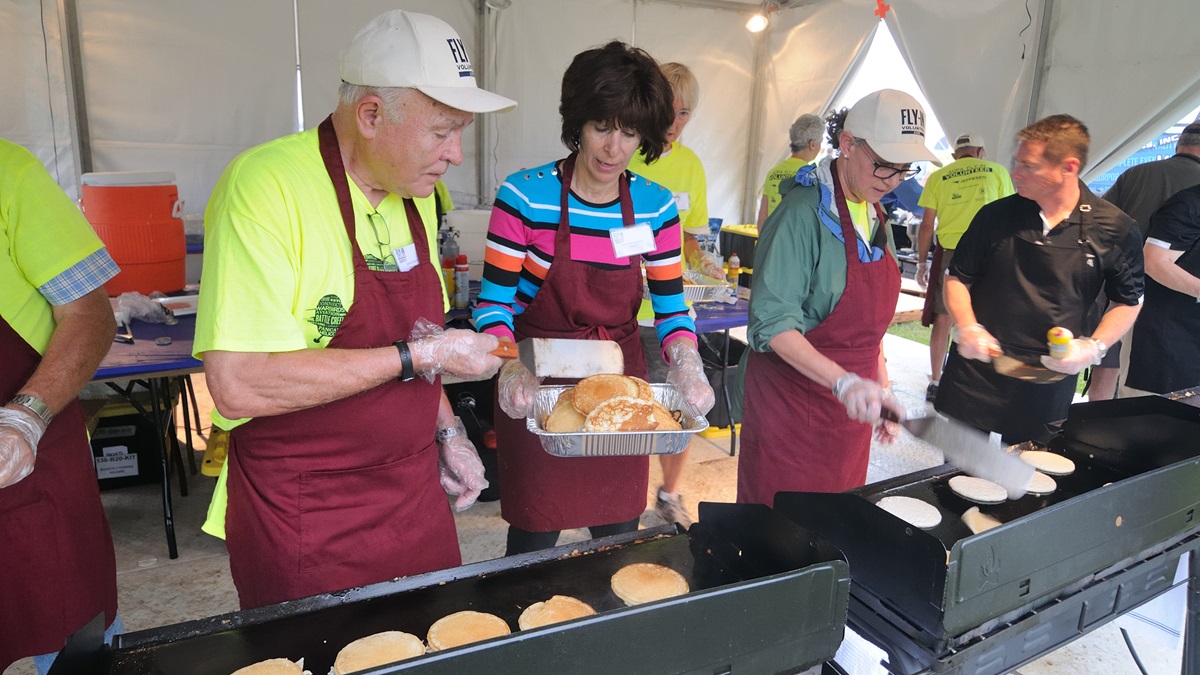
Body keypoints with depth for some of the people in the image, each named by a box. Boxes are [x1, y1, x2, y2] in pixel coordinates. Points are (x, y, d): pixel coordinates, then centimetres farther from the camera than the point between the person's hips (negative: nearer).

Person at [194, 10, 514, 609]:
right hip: (305, 523, -6)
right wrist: (417, 357, -24)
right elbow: (238, 386, -28)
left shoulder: (414, 192, 4)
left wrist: (446, 431, 5)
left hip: (415, 493, 7)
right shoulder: (265, 185, -21)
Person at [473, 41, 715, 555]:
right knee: (534, 542, 10)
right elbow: (494, 303, -10)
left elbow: (671, 309, 1)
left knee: (620, 539, 17)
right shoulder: (524, 196, -13)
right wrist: (510, 367, -28)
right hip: (539, 385, -3)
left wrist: (685, 364, -18)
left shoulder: (656, 207, -3)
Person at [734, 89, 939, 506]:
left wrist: (881, 391, 14)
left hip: (850, 406, 8)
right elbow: (773, 321, -23)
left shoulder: (875, 216, 8)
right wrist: (842, 381, -33)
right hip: (790, 400, -7)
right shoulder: (804, 210, -18)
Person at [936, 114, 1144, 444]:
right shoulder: (995, 216, -2)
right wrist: (966, 326, -10)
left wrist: (1095, 346, -9)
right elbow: (958, 278, 7)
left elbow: (1127, 301, 8)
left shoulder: (1116, 229, -4)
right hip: (975, 375, 1)